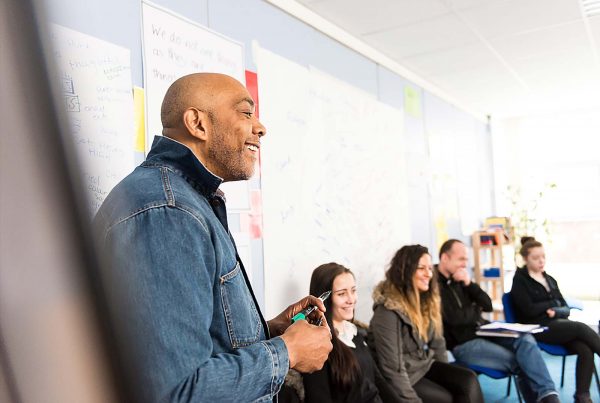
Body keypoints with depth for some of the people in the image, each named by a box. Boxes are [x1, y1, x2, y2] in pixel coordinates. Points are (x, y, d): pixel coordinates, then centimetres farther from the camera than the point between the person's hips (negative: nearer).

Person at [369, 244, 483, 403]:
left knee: (468, 381, -15)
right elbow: (393, 369, -23)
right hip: (406, 375, -7)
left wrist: (447, 376, 6)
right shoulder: (388, 311, -23)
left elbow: (437, 342, 12)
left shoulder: (426, 300, 3)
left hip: (427, 364, 7)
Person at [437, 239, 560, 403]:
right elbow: (456, 318, -22)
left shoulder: (459, 280, 12)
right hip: (463, 344, -7)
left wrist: (469, 284, -7)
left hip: (484, 332, 7)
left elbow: (488, 305, 8)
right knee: (518, 362, -20)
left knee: (525, 340, -19)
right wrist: (476, 309, -1)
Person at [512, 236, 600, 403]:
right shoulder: (520, 280, 0)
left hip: (557, 324, 6)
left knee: (586, 350, -24)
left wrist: (555, 312, -10)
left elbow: (565, 308, 14)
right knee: (581, 327, -26)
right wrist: (553, 303, 1)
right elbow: (530, 310, -12)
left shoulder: (550, 279, 20)